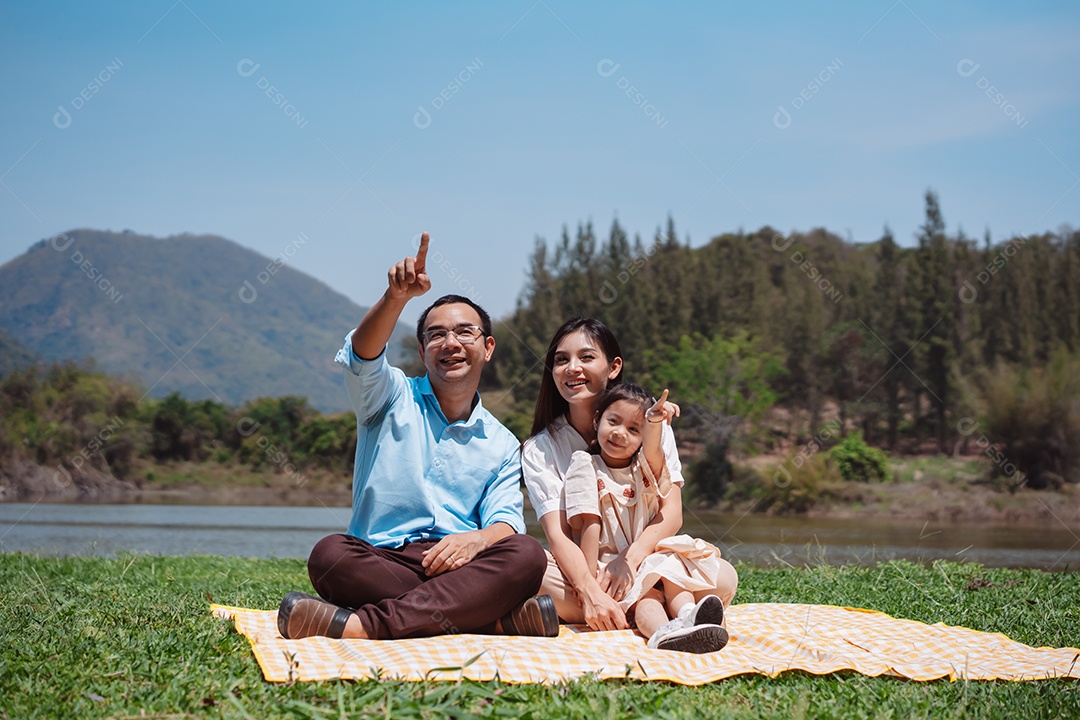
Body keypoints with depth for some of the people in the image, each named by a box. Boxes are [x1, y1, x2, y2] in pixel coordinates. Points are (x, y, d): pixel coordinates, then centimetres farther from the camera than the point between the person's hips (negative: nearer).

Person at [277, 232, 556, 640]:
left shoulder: (501, 444, 19)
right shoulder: (394, 399, 15)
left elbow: (505, 519, 4)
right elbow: (362, 357, -8)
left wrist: (478, 539, -21)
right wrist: (396, 297, -27)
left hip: (462, 566, 2)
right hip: (382, 560, -1)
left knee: (526, 554, -30)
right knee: (330, 555, -33)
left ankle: (362, 625, -39)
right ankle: (496, 617, -36)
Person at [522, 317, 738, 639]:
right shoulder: (540, 451, 2)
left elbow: (671, 515, -4)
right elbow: (558, 536, -13)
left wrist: (629, 559, -25)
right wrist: (591, 593, -34)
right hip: (582, 572, 0)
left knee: (723, 578, -28)